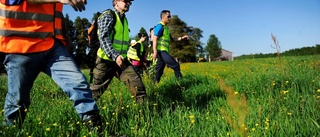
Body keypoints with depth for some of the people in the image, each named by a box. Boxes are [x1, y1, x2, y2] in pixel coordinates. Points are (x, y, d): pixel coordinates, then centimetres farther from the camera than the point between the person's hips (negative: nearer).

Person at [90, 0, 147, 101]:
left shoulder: (124, 19, 16)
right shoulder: (108, 15, -9)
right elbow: (103, 38, -22)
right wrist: (114, 56, -33)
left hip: (121, 59, 6)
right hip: (106, 59, -6)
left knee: (136, 82, -10)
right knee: (97, 88, 7)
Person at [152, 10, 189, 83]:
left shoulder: (165, 28, 23)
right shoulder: (160, 26, -6)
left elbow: (172, 39, 27)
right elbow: (154, 39, -15)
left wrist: (182, 38, 15)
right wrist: (155, 52, -23)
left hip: (163, 52, 9)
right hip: (161, 51, -9)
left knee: (159, 72, 7)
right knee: (176, 66, -10)